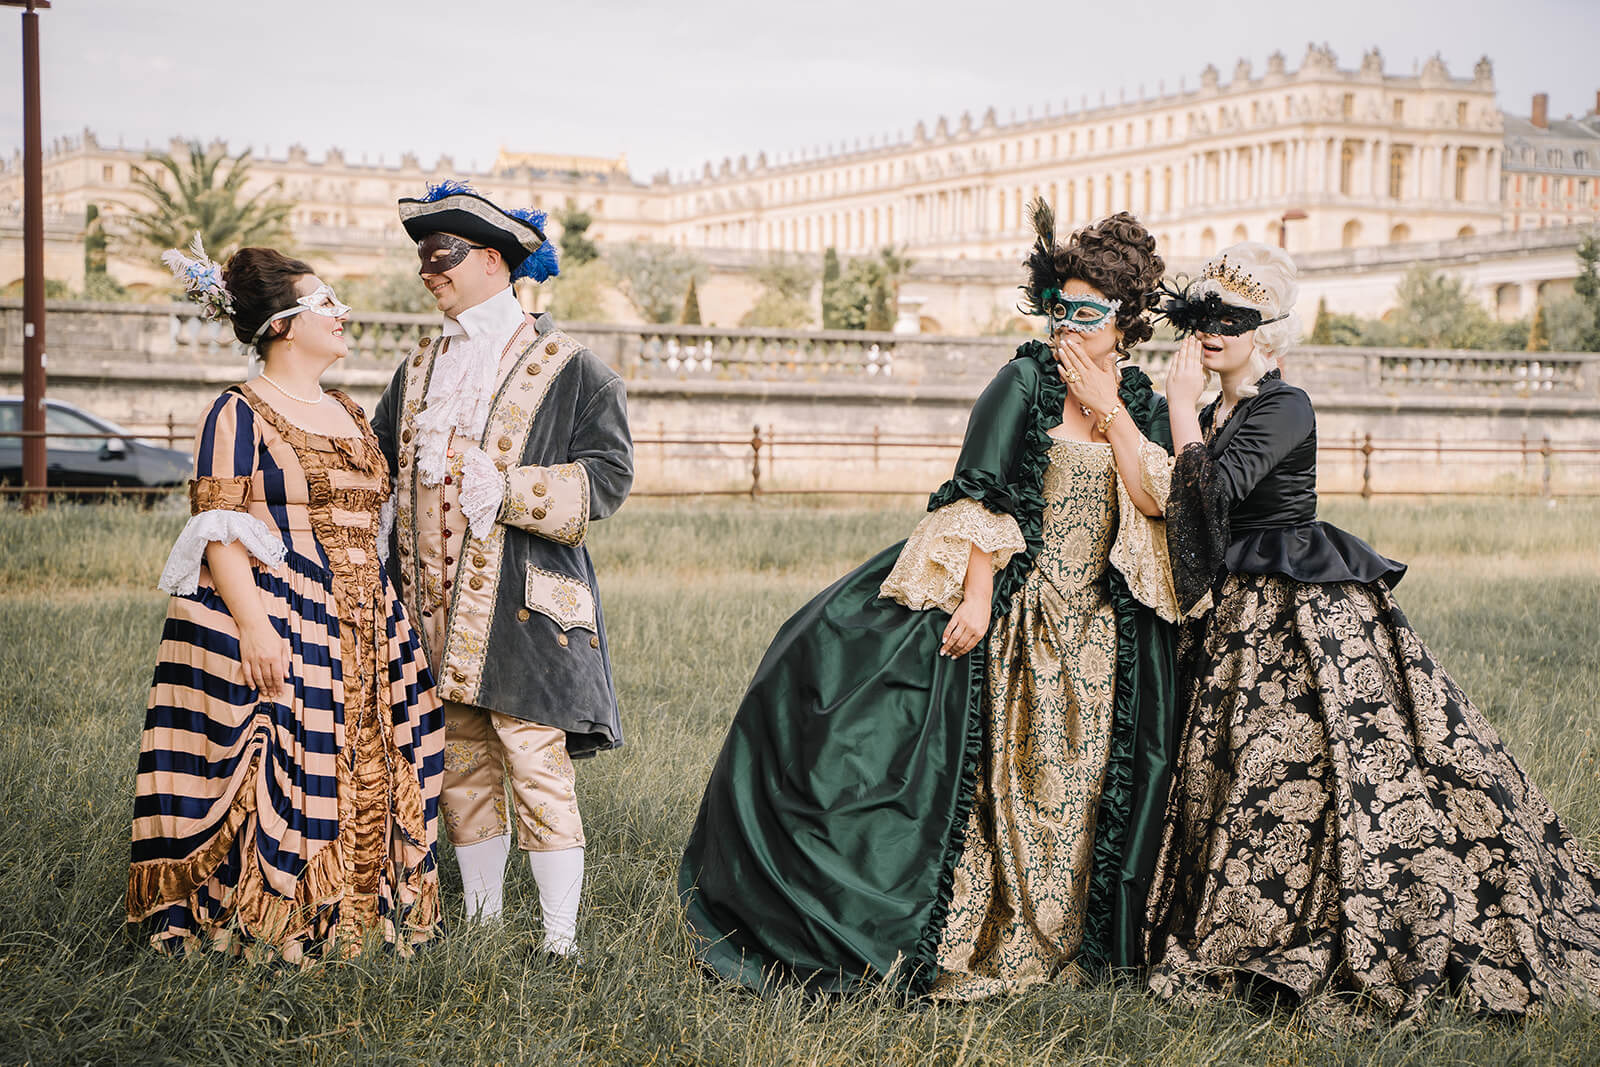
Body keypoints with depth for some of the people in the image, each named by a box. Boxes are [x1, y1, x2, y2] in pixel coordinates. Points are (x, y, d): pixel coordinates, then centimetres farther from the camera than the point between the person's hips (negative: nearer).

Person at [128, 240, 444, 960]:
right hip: (275, 627, -8)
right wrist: (253, 626, -23)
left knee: (365, 769, 8)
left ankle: (356, 915, 18)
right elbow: (219, 531, -13)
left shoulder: (349, 413, 17)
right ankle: (267, 927, 3)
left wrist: (387, 620, 20)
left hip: (361, 629, 8)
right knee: (278, 774, -7)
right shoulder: (239, 414, -6)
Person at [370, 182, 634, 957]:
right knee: (461, 764, 10)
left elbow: (607, 476, -7)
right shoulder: (421, 368, 18)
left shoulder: (566, 368, 0)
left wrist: (509, 491, -17)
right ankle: (482, 921, 22)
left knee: (536, 764, -8)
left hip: (522, 602, -6)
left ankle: (561, 939, 0)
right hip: (438, 605, 6)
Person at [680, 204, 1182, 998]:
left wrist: (1108, 407, -9)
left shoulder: (1143, 406, 9)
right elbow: (984, 495, -11)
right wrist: (976, 598, -19)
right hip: (1011, 614, -4)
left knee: (1071, 788, 8)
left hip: (1093, 634, 4)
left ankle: (1042, 941, 22)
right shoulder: (1023, 382, -4)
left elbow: (1159, 500, -6)